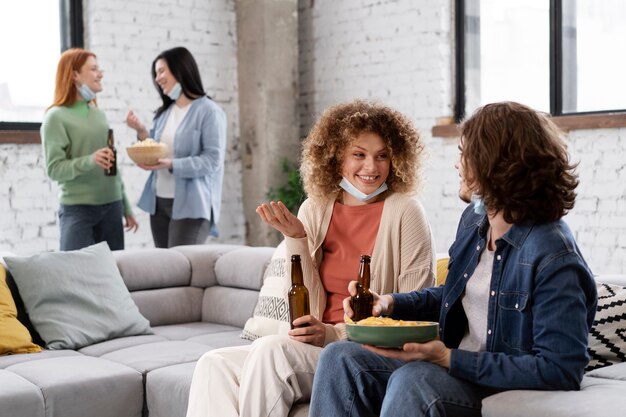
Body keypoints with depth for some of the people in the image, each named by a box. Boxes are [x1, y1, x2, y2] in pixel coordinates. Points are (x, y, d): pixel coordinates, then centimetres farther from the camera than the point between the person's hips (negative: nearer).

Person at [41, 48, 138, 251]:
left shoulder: (98, 114, 13)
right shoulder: (57, 117, -6)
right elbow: (54, 169, -13)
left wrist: (126, 208, 17)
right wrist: (89, 161, -29)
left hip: (111, 206, 6)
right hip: (77, 208, -6)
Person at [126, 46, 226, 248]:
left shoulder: (209, 111, -8)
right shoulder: (164, 113, 14)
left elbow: (213, 161, -15)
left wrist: (172, 165, -24)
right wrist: (142, 132, 0)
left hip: (191, 205, -7)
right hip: (159, 203, 7)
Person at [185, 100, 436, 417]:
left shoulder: (404, 212, -5)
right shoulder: (315, 210, 8)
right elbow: (310, 310, 4)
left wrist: (334, 333, -17)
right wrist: (295, 238, -9)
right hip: (317, 349, 5)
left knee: (271, 350, -29)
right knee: (215, 365, -16)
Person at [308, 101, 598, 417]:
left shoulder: (556, 260, -22)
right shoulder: (474, 219, 7)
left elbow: (561, 371, -25)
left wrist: (450, 359, -26)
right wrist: (390, 303, 4)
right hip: (450, 366, 9)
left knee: (412, 380, -35)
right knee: (340, 357, -8)